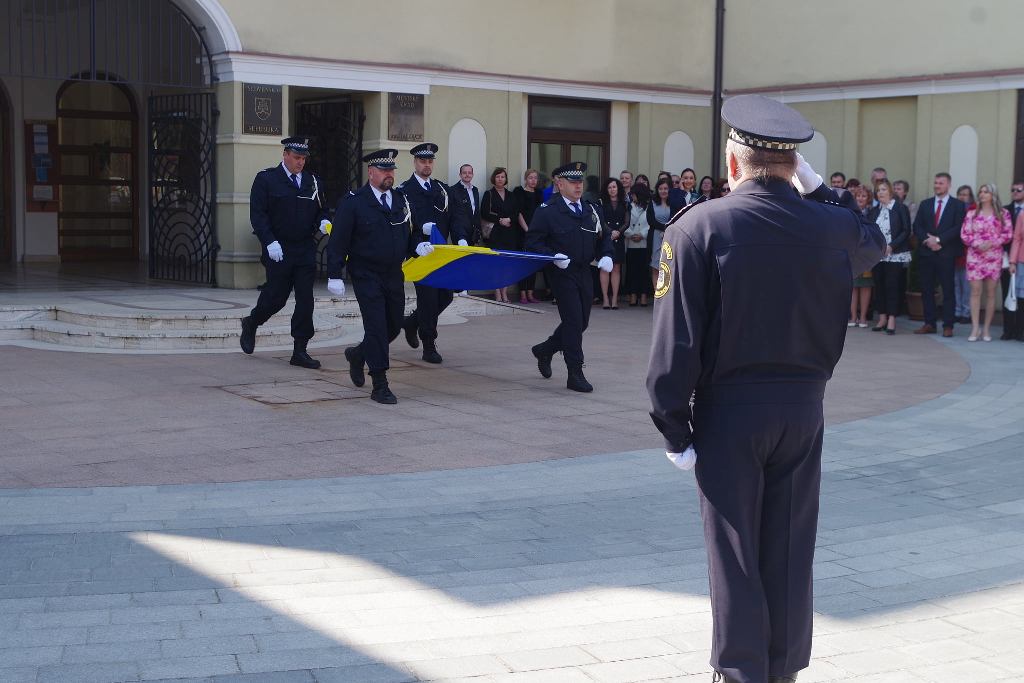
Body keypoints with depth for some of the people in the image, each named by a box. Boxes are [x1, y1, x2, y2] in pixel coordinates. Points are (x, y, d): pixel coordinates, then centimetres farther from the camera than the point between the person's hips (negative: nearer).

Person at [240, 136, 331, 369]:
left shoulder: (312, 181, 11)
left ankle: (300, 351, 5)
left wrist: (324, 222, -6)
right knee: (276, 296, 3)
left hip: (306, 251, 4)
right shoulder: (266, 179, -3)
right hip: (279, 251, -4)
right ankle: (250, 324, 34)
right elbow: (257, 214, -8)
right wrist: (270, 242, -18)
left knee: (305, 300, -1)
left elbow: (320, 210, 18)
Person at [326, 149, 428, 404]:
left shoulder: (401, 199, 9)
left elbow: (409, 232, 19)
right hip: (367, 276, -6)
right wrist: (334, 276, -14)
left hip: (394, 276, 6)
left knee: (394, 326, 12)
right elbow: (338, 241, -9)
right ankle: (380, 386, 0)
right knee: (376, 327, -7)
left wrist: (418, 245, -3)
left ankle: (358, 354, 39)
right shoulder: (352, 202, -8)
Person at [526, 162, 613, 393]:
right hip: (562, 273, -6)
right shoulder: (547, 211, -8)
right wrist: (553, 256, -23)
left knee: (581, 322, 12)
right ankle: (575, 375, -1)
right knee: (573, 321, -8)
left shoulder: (591, 209, 10)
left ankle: (545, 350, 35)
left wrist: (606, 256, 1)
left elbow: (604, 237, 20)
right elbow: (533, 243, -9)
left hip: (584, 273, 6)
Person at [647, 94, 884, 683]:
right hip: (803, 408, 3)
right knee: (791, 548, 13)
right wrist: (816, 187, 19)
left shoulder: (699, 227, -12)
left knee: (734, 551, 7)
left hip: (729, 411, -3)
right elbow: (875, 243, 25)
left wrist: (674, 424, -7)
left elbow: (677, 336, -14)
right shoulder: (831, 226, -2)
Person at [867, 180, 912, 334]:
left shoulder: (900, 208, -1)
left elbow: (906, 231, -5)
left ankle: (891, 320, -5)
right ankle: (882, 318, 11)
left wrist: (891, 246, -14)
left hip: (895, 255, -5)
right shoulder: (873, 211, 13)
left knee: (892, 286, -6)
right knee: (879, 285, 4)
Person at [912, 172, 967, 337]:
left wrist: (939, 239, -14)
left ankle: (948, 326, 0)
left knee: (948, 290, -2)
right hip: (926, 252, 4)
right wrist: (927, 241, -9)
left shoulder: (958, 205, 4)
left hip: (946, 254, -4)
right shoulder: (925, 204, 15)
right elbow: (917, 226, 8)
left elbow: (958, 228, -6)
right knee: (926, 289, 4)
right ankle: (930, 324, 11)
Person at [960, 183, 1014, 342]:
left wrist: (991, 243, -12)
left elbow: (1008, 235, 1)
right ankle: (975, 329, -5)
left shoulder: (1003, 214, 5)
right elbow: (964, 234, 4)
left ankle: (987, 329, 7)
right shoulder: (972, 214, 8)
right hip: (974, 256, 1)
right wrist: (977, 244, -12)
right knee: (975, 291, -5)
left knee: (990, 292, 1)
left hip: (994, 256, -1)